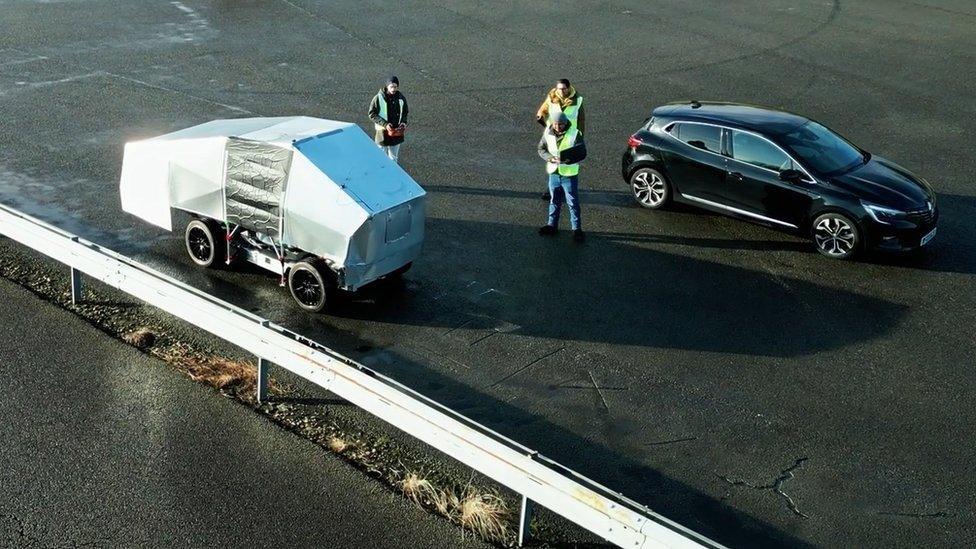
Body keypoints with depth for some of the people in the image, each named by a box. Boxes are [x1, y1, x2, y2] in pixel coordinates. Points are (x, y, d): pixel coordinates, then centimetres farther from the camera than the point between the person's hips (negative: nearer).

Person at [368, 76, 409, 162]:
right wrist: (385, 124, -22)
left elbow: (405, 112, 11)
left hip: (396, 132, 3)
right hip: (383, 132, -3)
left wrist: (404, 122, -10)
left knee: (394, 158, 17)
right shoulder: (378, 98, -14)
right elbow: (371, 114, -11)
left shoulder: (401, 98, -3)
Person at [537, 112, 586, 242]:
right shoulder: (547, 133, -5)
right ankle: (552, 225, 31)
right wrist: (550, 158, -16)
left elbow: (582, 153, -13)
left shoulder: (575, 134, -16)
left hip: (569, 174, -4)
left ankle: (577, 228, 12)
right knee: (554, 201, 18)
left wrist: (566, 160, -26)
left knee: (573, 202, 3)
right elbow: (541, 149, 3)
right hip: (553, 173, 4)